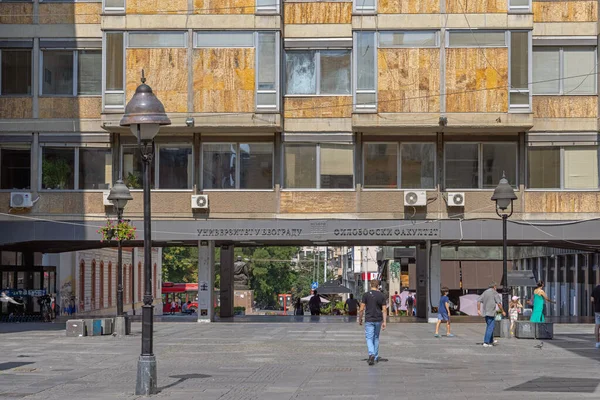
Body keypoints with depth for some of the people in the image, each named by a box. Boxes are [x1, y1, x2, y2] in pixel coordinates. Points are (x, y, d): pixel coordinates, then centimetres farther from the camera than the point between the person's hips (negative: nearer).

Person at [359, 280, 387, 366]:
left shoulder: (366, 295, -5)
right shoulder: (382, 295, 1)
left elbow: (362, 309, -6)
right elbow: (384, 310, -3)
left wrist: (360, 319, 6)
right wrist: (384, 322, -1)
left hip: (369, 320, -3)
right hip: (378, 320, 3)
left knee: (369, 338, -2)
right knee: (376, 338, 16)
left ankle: (371, 355, -25)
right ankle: (375, 357, 22)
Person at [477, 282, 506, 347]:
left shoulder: (485, 292, 13)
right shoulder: (495, 293, -6)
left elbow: (478, 301, 6)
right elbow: (499, 303, -13)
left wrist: (478, 310, 6)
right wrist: (502, 311, -4)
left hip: (485, 313, 7)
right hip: (491, 313, -7)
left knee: (489, 327, 21)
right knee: (490, 328, -6)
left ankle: (491, 341, 34)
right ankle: (486, 342, -12)